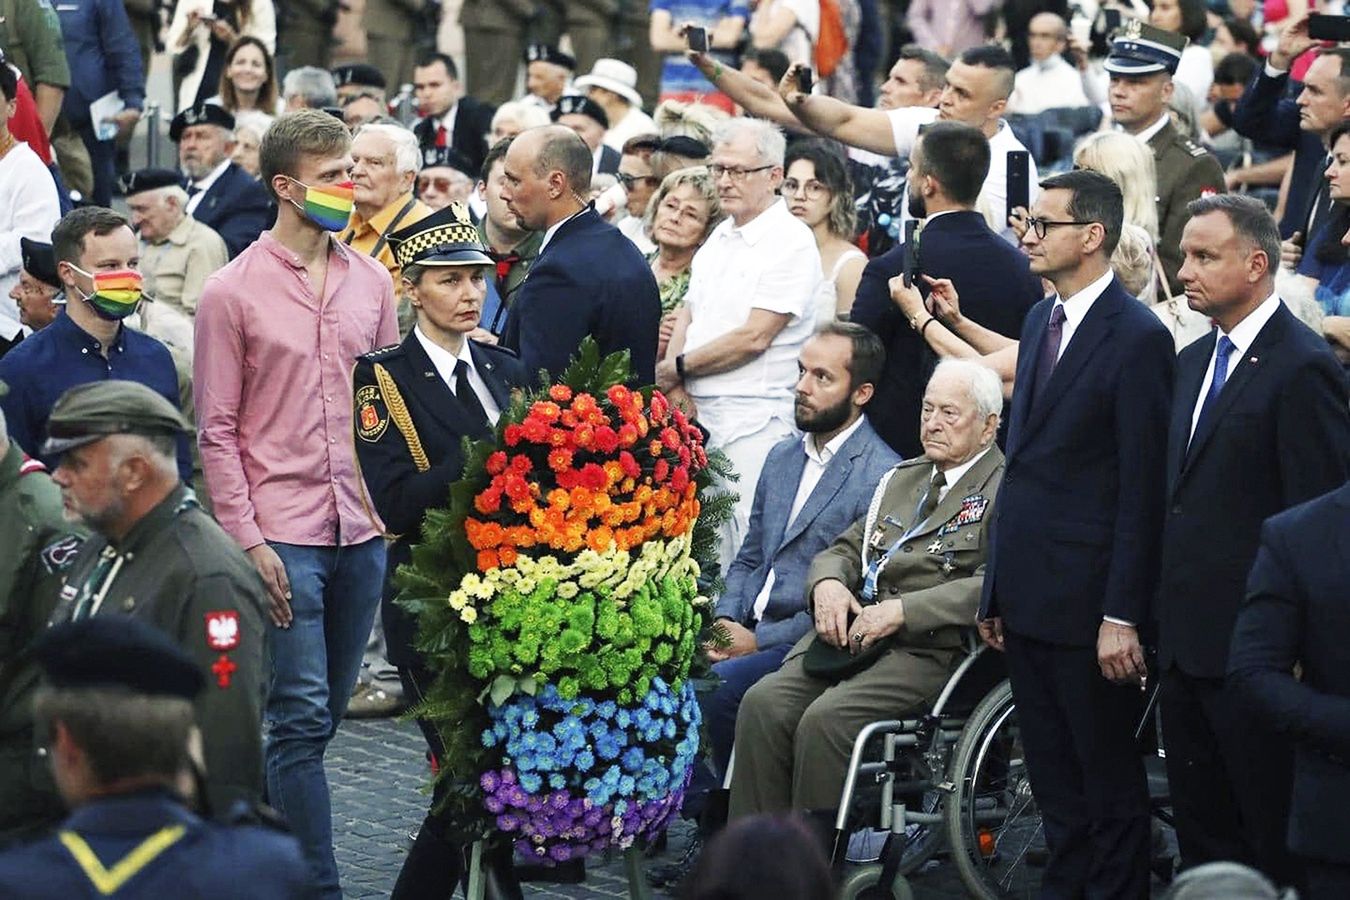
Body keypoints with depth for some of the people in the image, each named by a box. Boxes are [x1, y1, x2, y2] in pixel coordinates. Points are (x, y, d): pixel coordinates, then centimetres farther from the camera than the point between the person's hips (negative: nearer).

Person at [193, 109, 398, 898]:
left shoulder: (371, 281, 9)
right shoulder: (234, 293, -4)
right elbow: (217, 430, -3)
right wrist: (246, 541, -10)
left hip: (361, 530, 5)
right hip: (283, 533, -5)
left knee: (322, 715, 11)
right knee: (303, 720, -5)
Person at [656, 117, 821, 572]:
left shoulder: (791, 242, -10)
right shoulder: (720, 237, 17)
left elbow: (753, 337, -15)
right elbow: (688, 314, 20)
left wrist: (678, 368, -3)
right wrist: (676, 387, 1)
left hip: (755, 424, -8)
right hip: (700, 416, 8)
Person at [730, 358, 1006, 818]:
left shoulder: (1005, 491, -1)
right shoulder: (901, 478, 25)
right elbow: (845, 549, 27)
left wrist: (902, 611, -19)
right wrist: (827, 583, 2)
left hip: (931, 647, -7)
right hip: (852, 630, 7)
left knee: (826, 719, -29)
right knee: (763, 703, -18)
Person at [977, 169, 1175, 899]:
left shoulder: (1138, 337, -12)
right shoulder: (1041, 320, 12)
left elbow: (1143, 490, -15)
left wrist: (1122, 617, -17)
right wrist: (997, 590, 15)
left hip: (1087, 601, -8)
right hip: (1029, 595, 8)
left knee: (1108, 777, 3)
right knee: (1052, 777, 15)